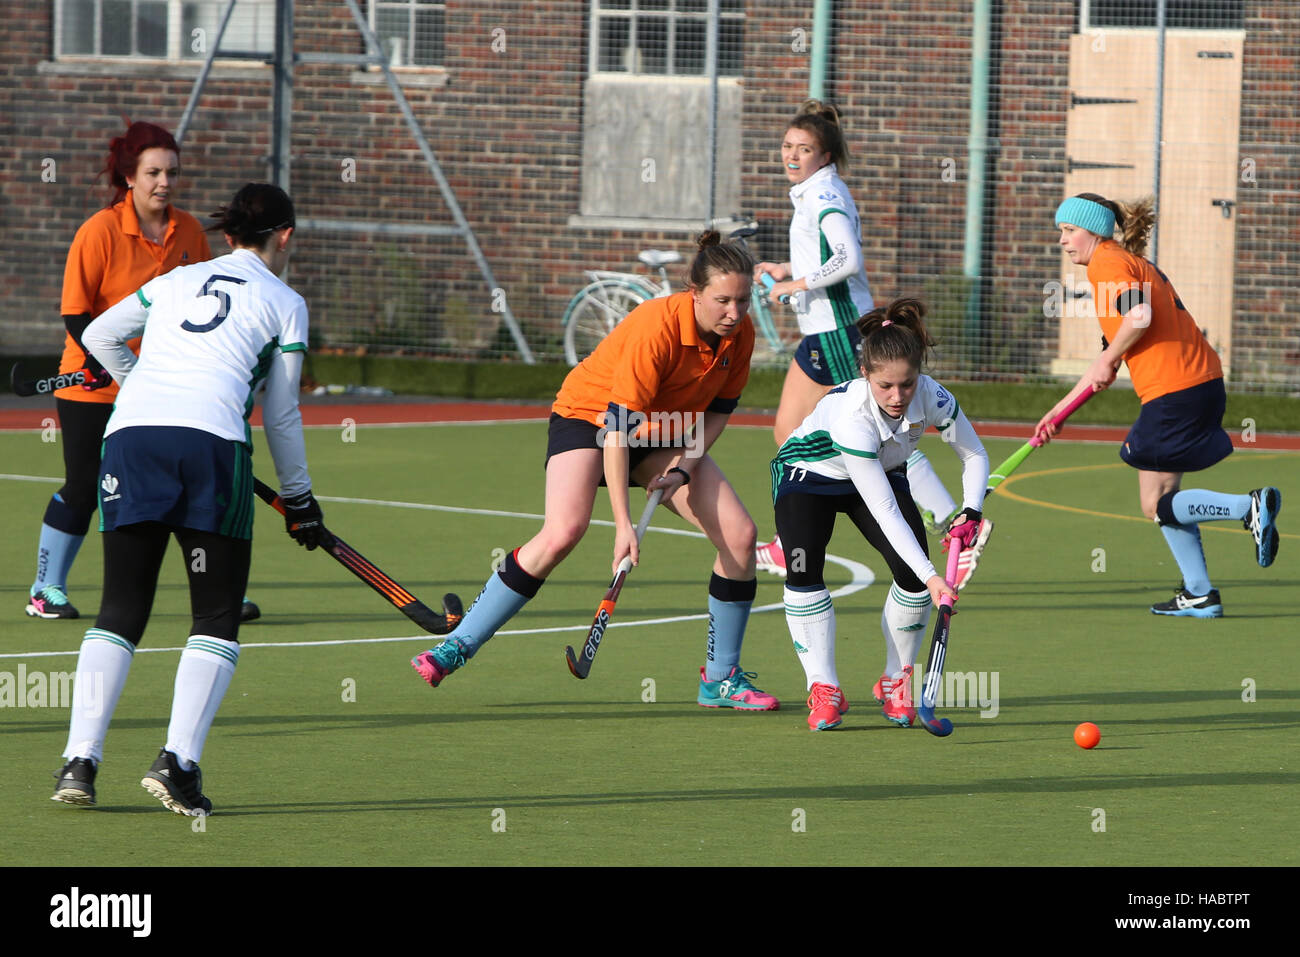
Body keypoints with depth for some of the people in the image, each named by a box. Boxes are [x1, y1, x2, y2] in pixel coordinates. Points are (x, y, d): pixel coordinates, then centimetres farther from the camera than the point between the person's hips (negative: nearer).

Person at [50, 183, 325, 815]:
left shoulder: (177, 281, 25)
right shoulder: (284, 304, 15)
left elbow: (99, 336, 33)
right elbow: (281, 414, 16)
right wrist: (298, 498, 28)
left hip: (129, 432, 3)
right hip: (213, 442, -3)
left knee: (120, 613, 9)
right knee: (217, 618, 5)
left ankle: (79, 762, -3)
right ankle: (178, 760, -11)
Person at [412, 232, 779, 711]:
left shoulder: (740, 334, -13)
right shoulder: (657, 327, -32)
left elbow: (718, 410, 3)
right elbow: (616, 426, -33)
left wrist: (684, 468, -14)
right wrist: (623, 523, -36)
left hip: (665, 433, 6)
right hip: (589, 415, -6)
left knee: (739, 534, -9)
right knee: (563, 531, -29)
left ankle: (720, 678, 5)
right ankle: (457, 647, -20)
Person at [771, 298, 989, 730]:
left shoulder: (933, 398, -28)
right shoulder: (851, 414, -41)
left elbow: (975, 455, -7)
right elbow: (885, 512, -39)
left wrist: (970, 513, -24)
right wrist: (931, 579, -42)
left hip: (881, 472, 4)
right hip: (809, 473, -4)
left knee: (912, 572, -17)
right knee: (804, 568, -27)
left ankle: (896, 681, 3)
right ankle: (824, 690, -17)